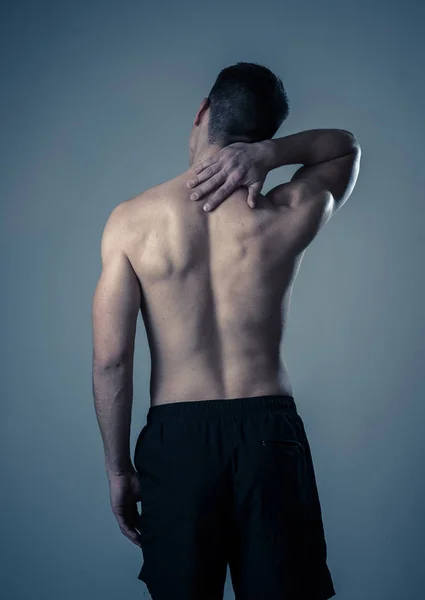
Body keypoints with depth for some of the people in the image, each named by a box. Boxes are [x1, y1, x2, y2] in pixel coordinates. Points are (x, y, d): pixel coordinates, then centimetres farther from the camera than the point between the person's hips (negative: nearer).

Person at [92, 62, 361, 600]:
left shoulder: (131, 221, -6)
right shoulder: (292, 214, -5)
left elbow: (110, 359, -7)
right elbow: (347, 146, 16)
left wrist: (118, 469, 3)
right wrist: (267, 153, -4)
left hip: (175, 436, 0)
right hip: (269, 431, 0)